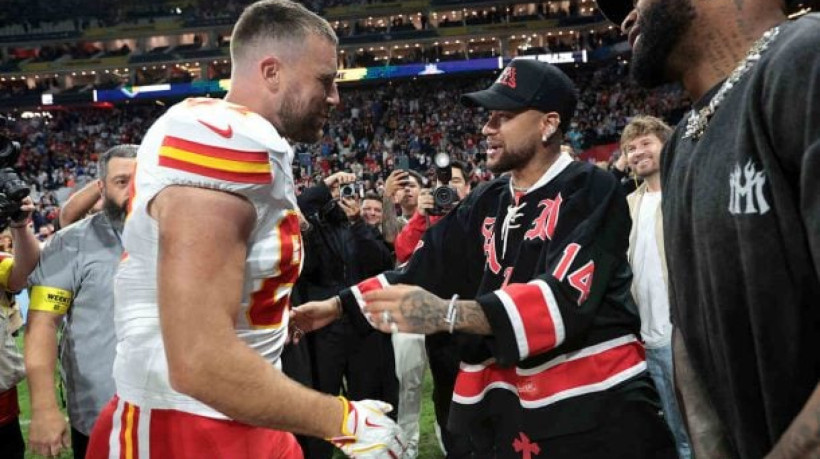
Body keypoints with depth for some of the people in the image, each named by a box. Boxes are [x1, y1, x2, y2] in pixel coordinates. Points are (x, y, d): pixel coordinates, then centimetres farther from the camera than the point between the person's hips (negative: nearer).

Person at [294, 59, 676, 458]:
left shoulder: (589, 191, -10)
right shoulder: (486, 204, 9)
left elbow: (565, 297, -23)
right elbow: (422, 268, 13)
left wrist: (447, 314, -32)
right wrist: (339, 305, 6)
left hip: (595, 404, -5)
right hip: (507, 407, 5)